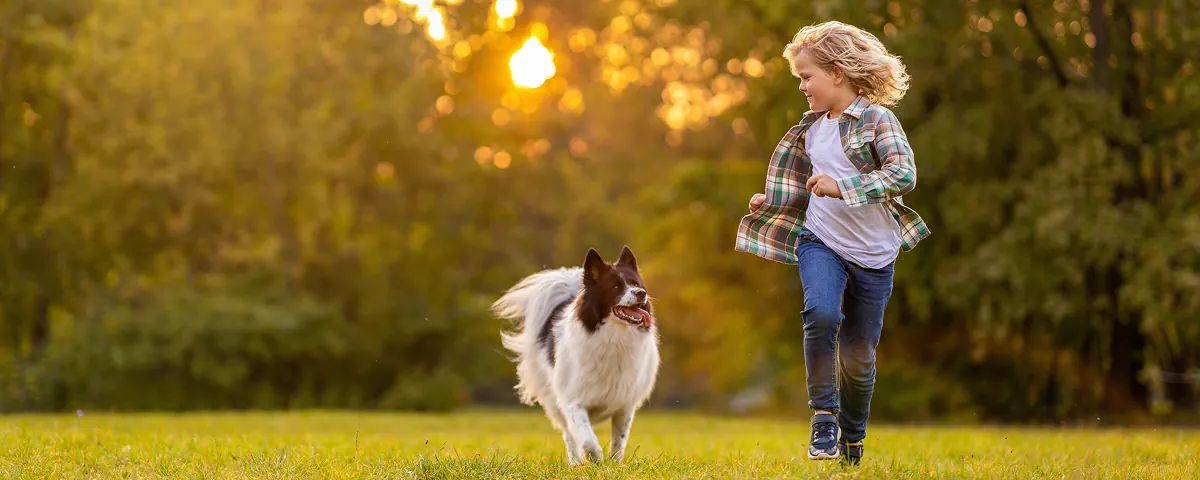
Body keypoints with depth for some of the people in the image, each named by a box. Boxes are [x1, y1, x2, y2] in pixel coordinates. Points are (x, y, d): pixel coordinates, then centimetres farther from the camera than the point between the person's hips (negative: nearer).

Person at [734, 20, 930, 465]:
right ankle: (823, 415, -15)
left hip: (873, 255, -3)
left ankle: (851, 438, 30)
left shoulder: (877, 119, -10)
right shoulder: (811, 128, 10)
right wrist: (770, 203, 10)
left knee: (859, 357, 6)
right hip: (820, 241, 3)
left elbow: (904, 174, -23)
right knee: (822, 313, -28)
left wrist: (841, 187, -29)